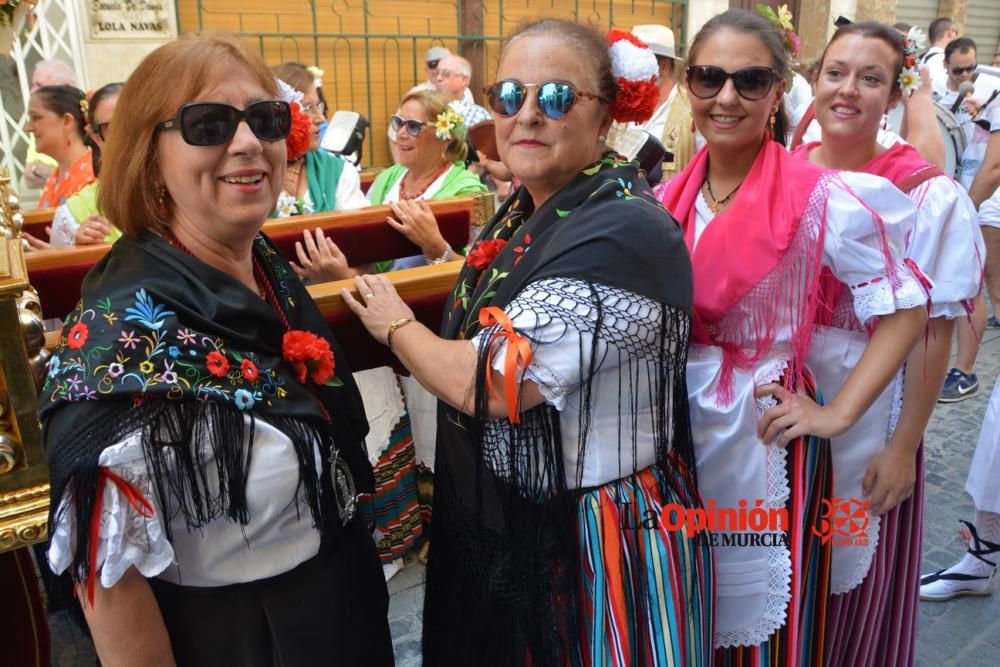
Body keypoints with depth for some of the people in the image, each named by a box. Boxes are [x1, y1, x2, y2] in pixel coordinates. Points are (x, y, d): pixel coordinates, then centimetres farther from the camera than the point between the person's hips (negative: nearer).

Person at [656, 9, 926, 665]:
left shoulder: (818, 198, -14)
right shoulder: (670, 198, 1)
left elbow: (905, 309, -9)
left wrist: (838, 414, -13)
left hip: (764, 435, -4)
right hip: (677, 427, 5)